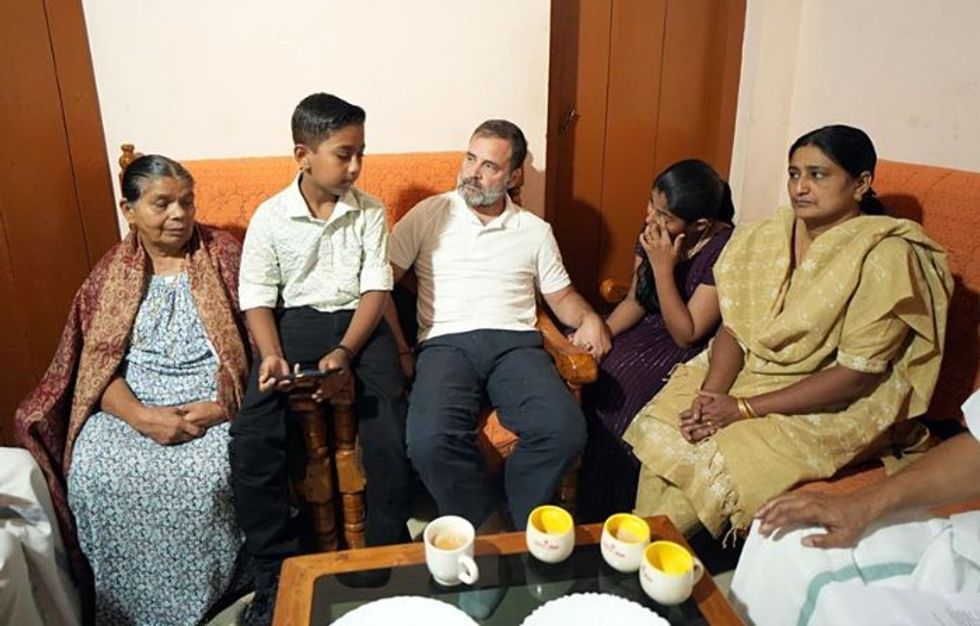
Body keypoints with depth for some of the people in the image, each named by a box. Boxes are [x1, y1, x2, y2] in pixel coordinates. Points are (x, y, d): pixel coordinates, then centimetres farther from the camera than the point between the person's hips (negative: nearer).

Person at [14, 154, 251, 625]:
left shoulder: (224, 256, 1)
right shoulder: (112, 273, 8)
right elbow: (97, 363, 1)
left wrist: (224, 406, -19)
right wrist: (142, 416, -18)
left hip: (211, 398, -2)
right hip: (130, 401, 3)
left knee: (203, 476, -29)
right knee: (95, 478, -23)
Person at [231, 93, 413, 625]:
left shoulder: (370, 212, 3)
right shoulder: (270, 217, 1)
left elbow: (376, 289, -2)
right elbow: (257, 298, 1)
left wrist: (345, 352, -16)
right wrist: (272, 355, -18)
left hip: (358, 325, 0)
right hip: (295, 324, 0)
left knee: (390, 442, -22)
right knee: (250, 442, -21)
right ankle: (277, 574, -2)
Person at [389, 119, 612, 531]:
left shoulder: (535, 231, 19)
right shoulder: (430, 214, 13)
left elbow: (561, 295, 21)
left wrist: (589, 318, -2)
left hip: (515, 343, 2)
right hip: (446, 343, -1)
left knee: (565, 431, -27)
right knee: (430, 441, -32)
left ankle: (517, 531, -4)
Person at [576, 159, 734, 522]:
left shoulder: (723, 250, -21)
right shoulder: (652, 233, -3)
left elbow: (686, 335, -20)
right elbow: (635, 301, 5)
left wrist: (663, 267, -26)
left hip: (690, 355, -6)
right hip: (649, 334, 7)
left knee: (613, 393, -24)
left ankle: (606, 519, -2)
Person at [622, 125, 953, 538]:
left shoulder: (886, 257, -17)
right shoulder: (770, 236, 1)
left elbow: (855, 376, -19)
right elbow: (733, 327, 0)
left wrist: (744, 408, -20)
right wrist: (711, 394, -18)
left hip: (832, 408, -5)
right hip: (751, 374, 6)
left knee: (716, 461, -23)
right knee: (658, 429, -14)